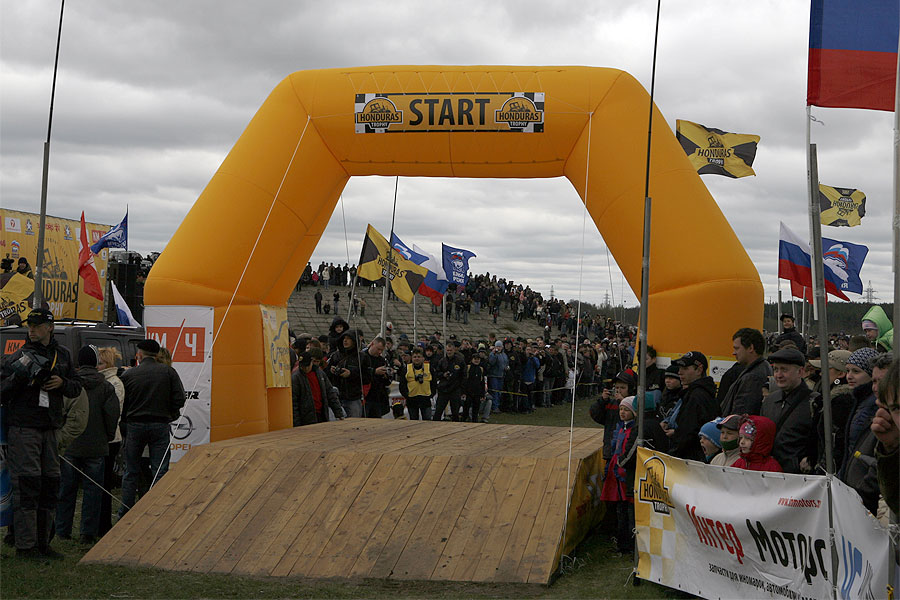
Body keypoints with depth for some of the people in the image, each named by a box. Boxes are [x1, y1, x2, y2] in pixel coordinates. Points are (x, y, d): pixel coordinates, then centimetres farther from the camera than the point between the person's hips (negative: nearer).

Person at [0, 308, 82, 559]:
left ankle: (42, 542, 17)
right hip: (23, 427, -5)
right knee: (26, 484, -10)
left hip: (50, 429, 5)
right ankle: (25, 545, -7)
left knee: (49, 484, 8)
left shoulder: (62, 355, 13)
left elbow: (77, 387, 18)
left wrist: (62, 383, -3)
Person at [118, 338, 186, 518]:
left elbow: (121, 404, 1)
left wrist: (123, 428, 10)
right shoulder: (168, 372, 0)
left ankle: (125, 514, 13)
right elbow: (179, 399, -5)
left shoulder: (128, 374, 0)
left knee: (131, 473, 10)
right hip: (160, 426, 0)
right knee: (160, 472, 3)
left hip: (134, 425, 1)